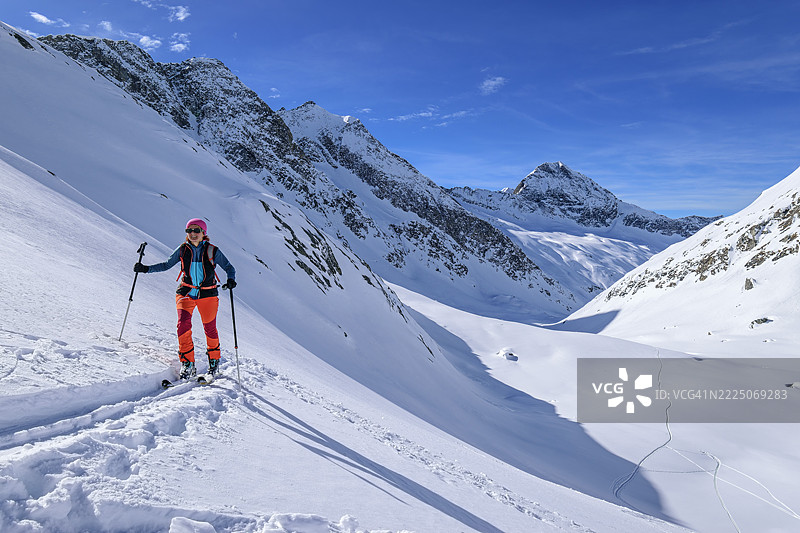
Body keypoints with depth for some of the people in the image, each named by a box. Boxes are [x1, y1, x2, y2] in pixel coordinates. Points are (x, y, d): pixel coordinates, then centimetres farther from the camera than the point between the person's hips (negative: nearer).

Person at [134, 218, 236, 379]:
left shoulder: (213, 251, -4)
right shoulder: (183, 249, 2)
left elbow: (229, 268, 1)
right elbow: (166, 265, 13)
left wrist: (231, 280, -19)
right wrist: (146, 269, 2)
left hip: (207, 294, -1)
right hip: (186, 293, 1)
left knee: (210, 329, 3)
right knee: (183, 324, -18)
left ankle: (214, 360, 28)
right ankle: (188, 365, -10)